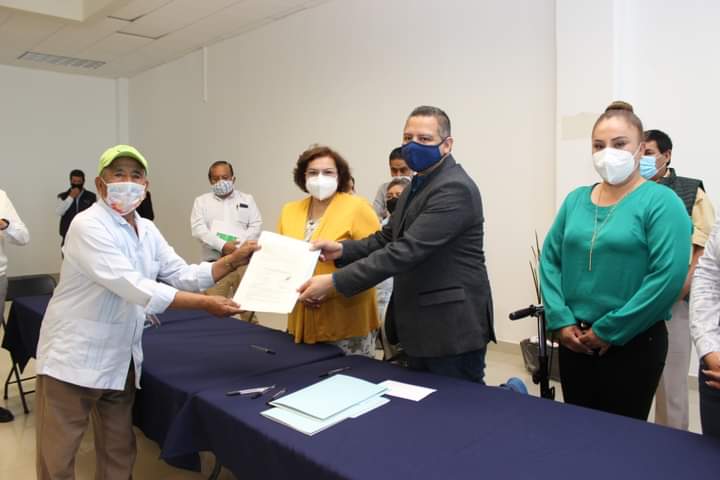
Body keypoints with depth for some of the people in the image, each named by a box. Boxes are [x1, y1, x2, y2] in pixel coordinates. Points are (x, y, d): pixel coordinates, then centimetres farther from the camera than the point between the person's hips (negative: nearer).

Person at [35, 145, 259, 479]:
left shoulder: (147, 231, 6)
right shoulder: (88, 226, -19)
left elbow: (182, 276, 6)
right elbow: (132, 287, -28)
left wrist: (233, 260, -6)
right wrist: (206, 304, -29)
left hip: (122, 361, 7)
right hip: (74, 358, -7)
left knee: (119, 451, 19)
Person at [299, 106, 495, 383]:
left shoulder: (454, 188, -19)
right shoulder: (417, 185, 13)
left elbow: (407, 250, -27)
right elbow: (387, 238, 11)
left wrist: (334, 283, -28)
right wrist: (342, 249, -7)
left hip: (452, 326, -9)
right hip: (419, 324, 9)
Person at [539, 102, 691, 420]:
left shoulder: (660, 202, -9)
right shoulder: (575, 200, 6)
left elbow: (668, 276, -18)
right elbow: (549, 259, 5)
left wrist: (609, 331, -16)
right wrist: (560, 320, -7)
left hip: (633, 343, -4)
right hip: (574, 340, 5)